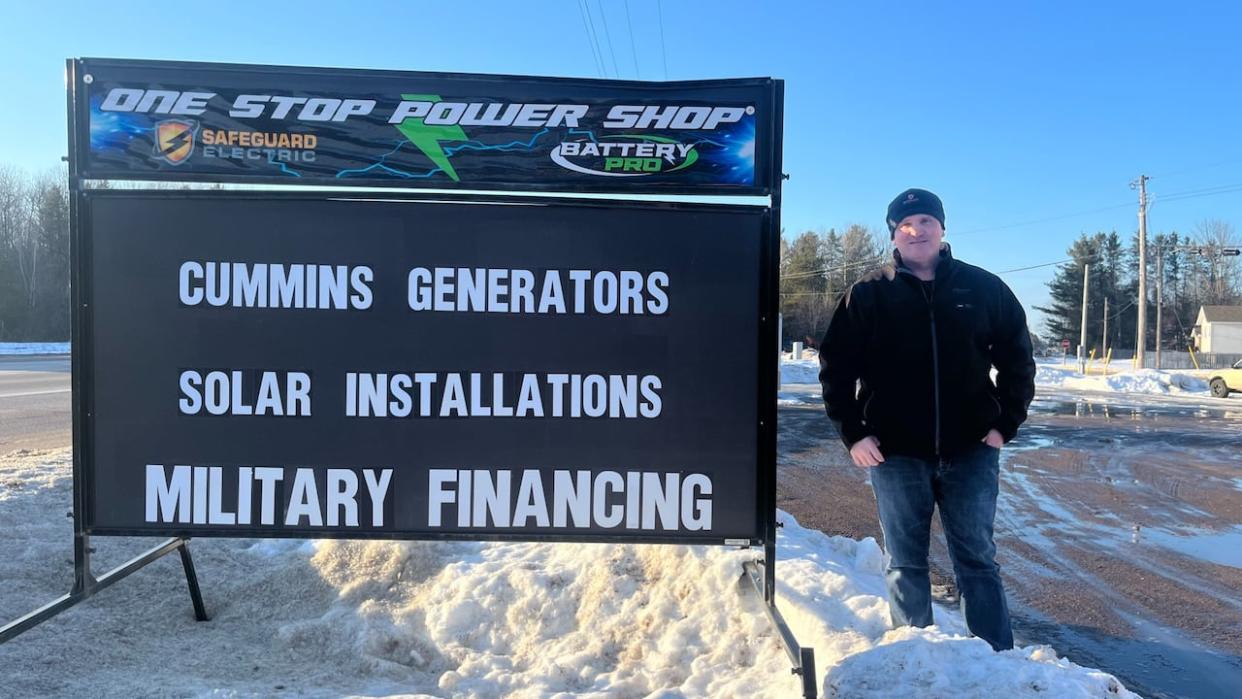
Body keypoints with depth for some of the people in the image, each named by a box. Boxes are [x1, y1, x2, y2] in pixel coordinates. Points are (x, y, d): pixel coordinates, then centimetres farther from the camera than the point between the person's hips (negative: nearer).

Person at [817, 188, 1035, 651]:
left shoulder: (984, 288, 4)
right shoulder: (868, 295, 1)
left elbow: (1017, 360, 10)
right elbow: (836, 367, 2)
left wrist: (1006, 424, 2)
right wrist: (852, 433, -4)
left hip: (971, 451, 1)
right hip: (895, 455, 0)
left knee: (977, 559, 9)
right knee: (905, 565, 9)